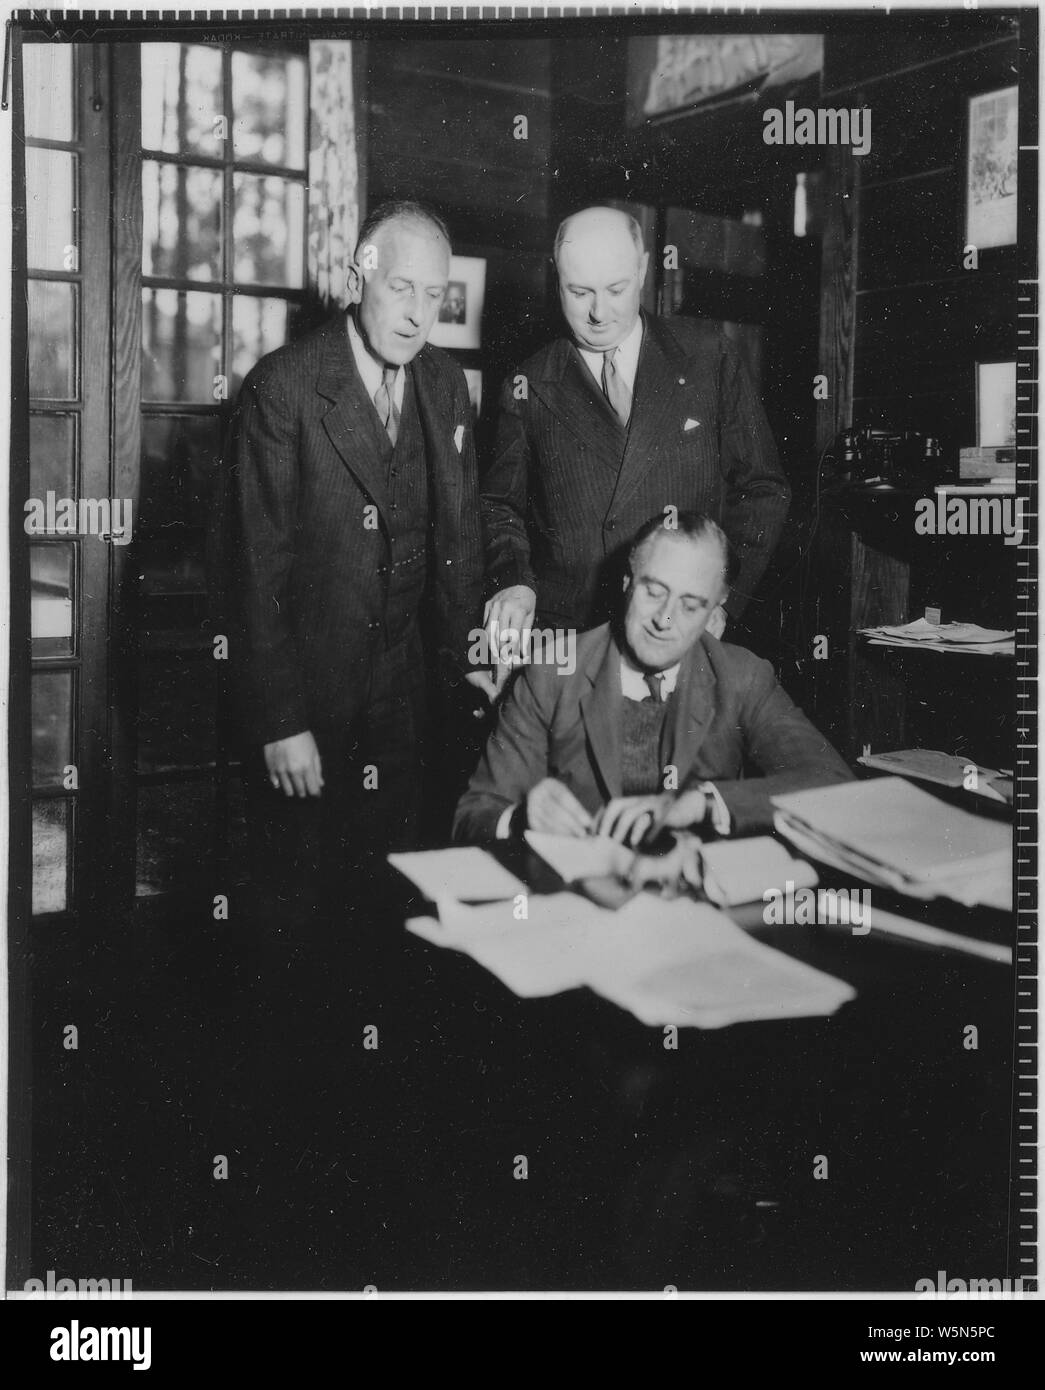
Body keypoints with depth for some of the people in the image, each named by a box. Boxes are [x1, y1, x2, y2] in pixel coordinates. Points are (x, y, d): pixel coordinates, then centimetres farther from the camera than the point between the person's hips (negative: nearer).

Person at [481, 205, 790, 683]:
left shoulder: (707, 357, 4)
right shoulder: (530, 387, 5)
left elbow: (761, 491, 5)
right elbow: (501, 505, 11)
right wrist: (513, 583, -10)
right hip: (564, 642, 0)